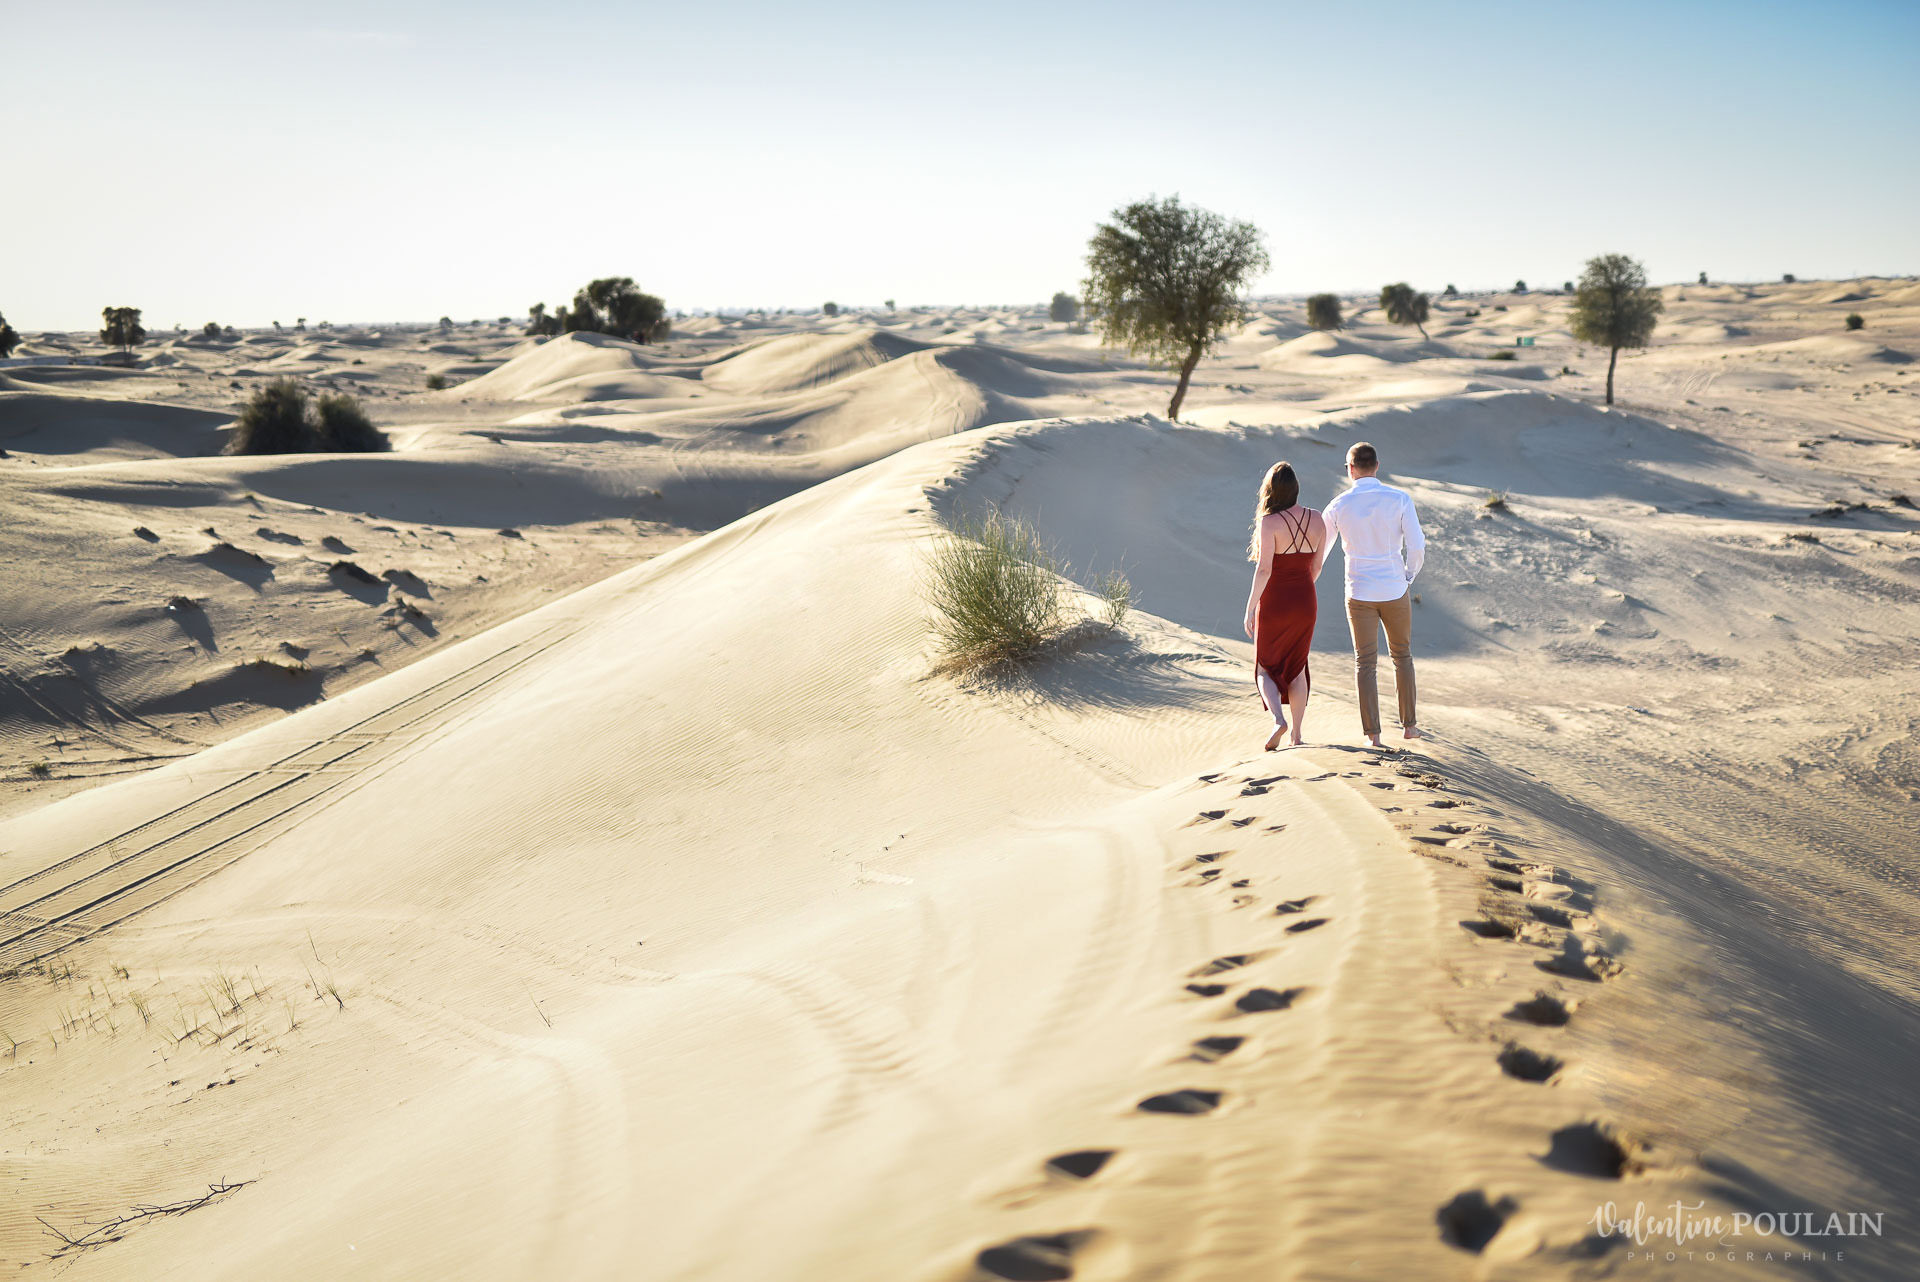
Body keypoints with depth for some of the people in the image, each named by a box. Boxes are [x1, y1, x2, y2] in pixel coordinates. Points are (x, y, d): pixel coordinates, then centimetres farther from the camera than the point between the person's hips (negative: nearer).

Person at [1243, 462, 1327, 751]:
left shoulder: (1270, 522, -16)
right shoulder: (1316, 520, -1)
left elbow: (1264, 569, -21)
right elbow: (1317, 564, 8)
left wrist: (1250, 607, -14)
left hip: (1274, 602, -4)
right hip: (1305, 603, 4)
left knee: (1266, 669, 10)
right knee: (1296, 667, 17)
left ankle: (1278, 719, -13)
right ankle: (1296, 735, 19)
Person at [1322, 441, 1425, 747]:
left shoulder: (1339, 506, -6)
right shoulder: (1400, 499, -8)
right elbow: (1417, 547, -12)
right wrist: (1409, 576, 8)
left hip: (1359, 593, 0)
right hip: (1395, 590, 0)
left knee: (1366, 664, 7)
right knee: (1402, 656, 19)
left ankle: (1373, 734, 4)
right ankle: (1409, 725, 23)